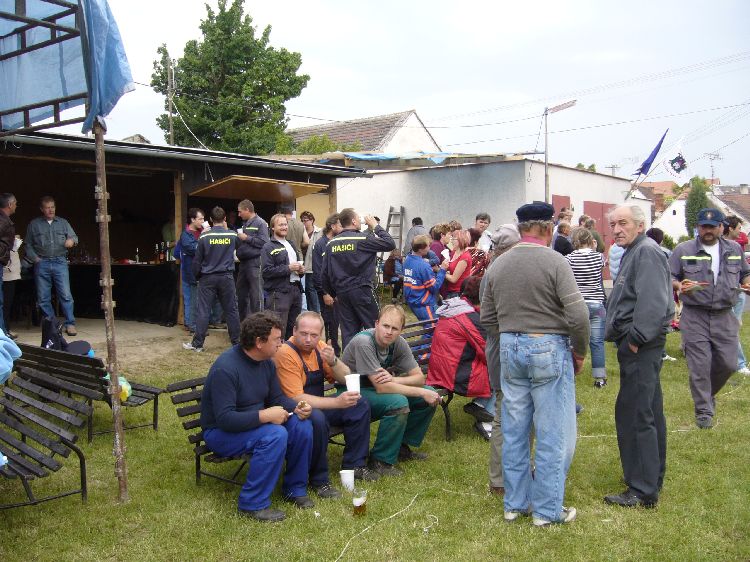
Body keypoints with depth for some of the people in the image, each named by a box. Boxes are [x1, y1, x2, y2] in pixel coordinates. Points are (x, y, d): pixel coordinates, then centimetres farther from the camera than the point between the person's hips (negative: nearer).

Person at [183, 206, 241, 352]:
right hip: (226, 277, 1)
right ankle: (236, 342, 12)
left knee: (203, 311, 2)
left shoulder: (204, 236, -6)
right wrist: (226, 229, 26)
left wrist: (197, 276, 14)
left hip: (208, 278, -1)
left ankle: (197, 344, 5)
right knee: (231, 310, 7)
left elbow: (197, 260, -2)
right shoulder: (232, 235, -2)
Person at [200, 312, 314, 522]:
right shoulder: (225, 368, -27)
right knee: (275, 435, -33)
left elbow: (277, 397, 8)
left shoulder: (266, 362, -1)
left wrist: (296, 407, -13)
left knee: (302, 426, -14)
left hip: (256, 423, 8)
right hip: (220, 432, -8)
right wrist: (264, 415, -33)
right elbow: (224, 419, -31)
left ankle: (295, 489, 4)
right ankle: (252, 504, -19)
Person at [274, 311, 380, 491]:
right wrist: (337, 402, -32)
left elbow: (346, 379, 2)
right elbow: (296, 399, -28)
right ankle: (319, 480, -19)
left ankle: (354, 465, 7)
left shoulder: (319, 346, -1)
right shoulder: (286, 353, -23)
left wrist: (333, 361, -20)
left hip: (317, 405, 8)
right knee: (317, 418, -36)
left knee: (360, 405, -4)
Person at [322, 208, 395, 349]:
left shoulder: (331, 243, 6)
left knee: (348, 332, 9)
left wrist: (333, 294, 17)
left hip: (341, 293, 5)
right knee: (373, 328, 4)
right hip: (361, 290, -5)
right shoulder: (363, 239, -9)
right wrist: (375, 226, 2)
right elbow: (390, 244, -8)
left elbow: (325, 273, 8)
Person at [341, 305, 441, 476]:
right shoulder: (363, 342, -28)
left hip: (378, 389, 7)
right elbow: (381, 388, -31)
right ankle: (380, 460, -13)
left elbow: (419, 378, -5)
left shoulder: (399, 343, -8)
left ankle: (402, 447, 11)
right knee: (398, 403, -32)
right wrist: (422, 392, -27)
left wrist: (394, 380, -26)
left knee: (431, 395, -4)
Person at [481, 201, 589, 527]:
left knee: (514, 432, 13)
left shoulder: (499, 264, 5)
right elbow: (577, 315, -17)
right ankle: (547, 510, 13)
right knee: (553, 435, 5)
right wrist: (579, 352, -2)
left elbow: (486, 317, 10)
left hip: (509, 348, 6)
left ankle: (515, 503, 24)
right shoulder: (554, 262, -12)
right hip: (549, 348, -5)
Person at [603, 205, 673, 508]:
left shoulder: (646, 251, -14)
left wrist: (636, 339, -21)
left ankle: (642, 490, -3)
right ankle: (652, 478, 30)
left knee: (634, 415, -9)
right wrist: (618, 331, 14)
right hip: (635, 345, 11)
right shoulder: (633, 252, 19)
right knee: (648, 413, 18)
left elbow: (653, 302, -24)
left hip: (641, 347, -11)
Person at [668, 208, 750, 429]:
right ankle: (703, 411, 10)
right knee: (699, 365, -2)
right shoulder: (683, 250, 1)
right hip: (694, 317, -3)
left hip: (724, 317, 3)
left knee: (728, 363, 5)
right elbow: (669, 278, 3)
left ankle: (708, 394, 34)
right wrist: (679, 286, -19)